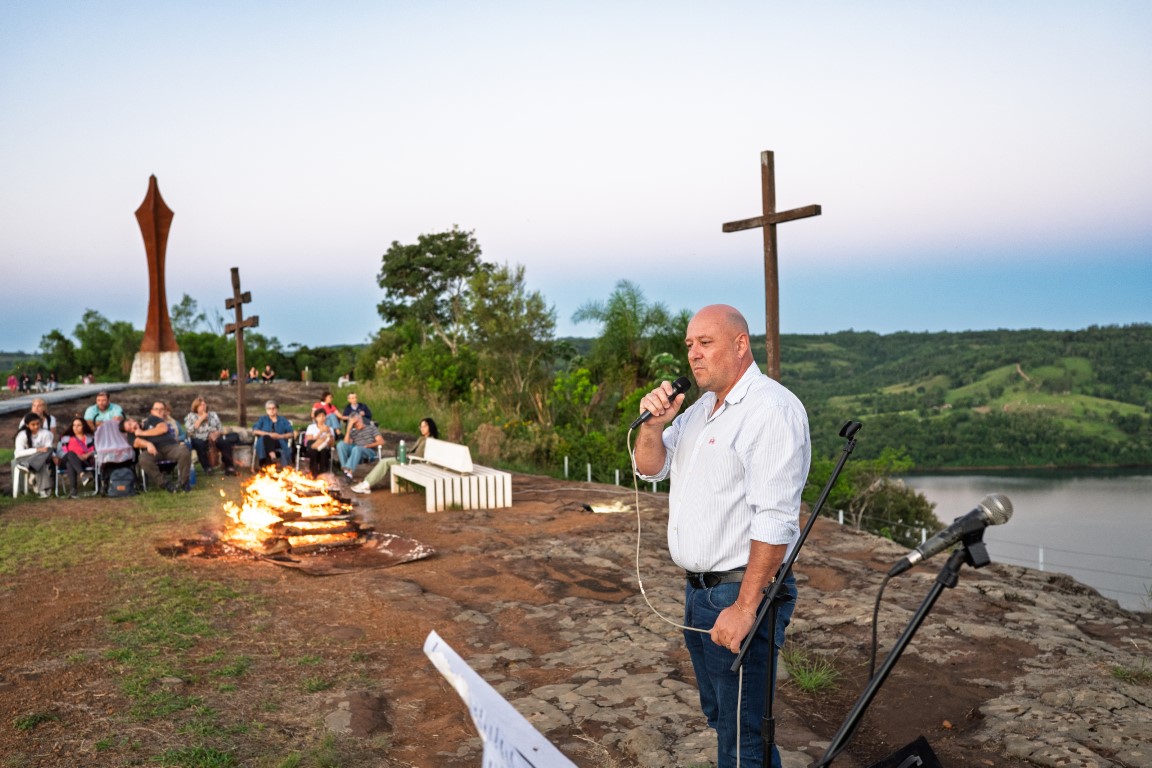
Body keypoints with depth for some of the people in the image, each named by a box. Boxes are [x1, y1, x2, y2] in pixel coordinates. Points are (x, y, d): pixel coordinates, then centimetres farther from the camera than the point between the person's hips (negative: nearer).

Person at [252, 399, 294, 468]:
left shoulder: (283, 420, 24)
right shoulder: (262, 419, 24)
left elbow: (291, 434, 13)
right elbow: (254, 431, 7)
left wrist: (281, 436, -8)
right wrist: (269, 434, -7)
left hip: (280, 443, 0)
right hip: (265, 443, 0)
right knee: (266, 437, -37)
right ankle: (272, 456, -57)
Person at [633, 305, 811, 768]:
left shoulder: (771, 409, -17)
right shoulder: (701, 408, 12)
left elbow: (774, 520, -23)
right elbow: (650, 469, 14)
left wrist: (744, 608, -25)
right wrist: (653, 425, -6)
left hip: (741, 592, -9)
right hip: (699, 590, 9)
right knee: (720, 718, 22)